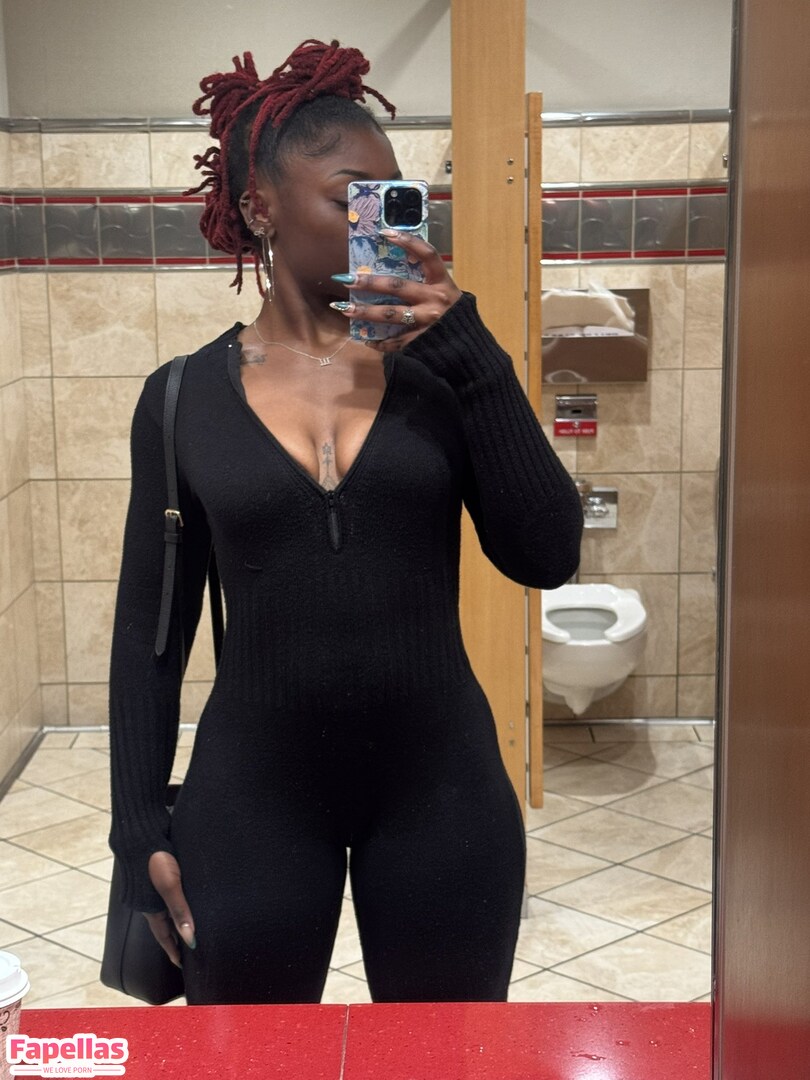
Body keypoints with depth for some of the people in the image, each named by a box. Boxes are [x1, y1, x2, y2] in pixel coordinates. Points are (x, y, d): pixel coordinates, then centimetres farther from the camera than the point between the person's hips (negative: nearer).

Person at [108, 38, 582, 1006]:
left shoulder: (443, 368, -1)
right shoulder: (183, 397, -1)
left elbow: (546, 557, -11)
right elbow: (150, 627, 3)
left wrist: (470, 350, -15)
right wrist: (141, 828, 0)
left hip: (440, 783, 1)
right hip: (251, 792, 0)